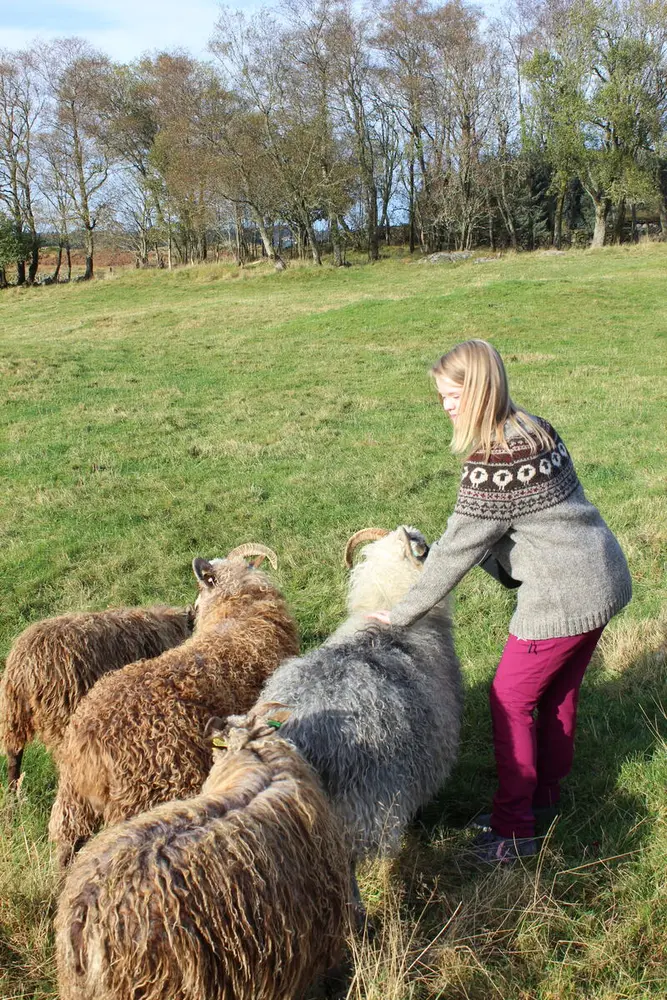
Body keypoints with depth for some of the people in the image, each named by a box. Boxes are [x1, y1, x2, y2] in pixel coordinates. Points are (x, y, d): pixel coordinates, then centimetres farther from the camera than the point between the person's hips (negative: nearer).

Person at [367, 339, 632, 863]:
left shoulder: (492, 460, -22)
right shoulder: (535, 429, 6)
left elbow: (460, 548, -17)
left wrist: (402, 613, -8)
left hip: (564, 595, -9)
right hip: (604, 578, 9)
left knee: (511, 698, 3)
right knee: (559, 691, 22)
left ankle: (514, 827, 13)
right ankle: (547, 791, 39)